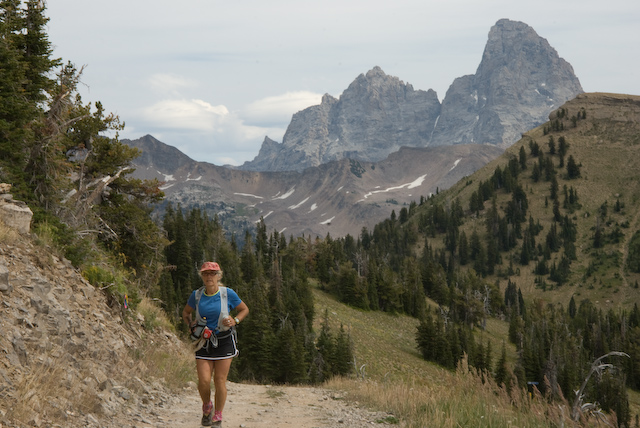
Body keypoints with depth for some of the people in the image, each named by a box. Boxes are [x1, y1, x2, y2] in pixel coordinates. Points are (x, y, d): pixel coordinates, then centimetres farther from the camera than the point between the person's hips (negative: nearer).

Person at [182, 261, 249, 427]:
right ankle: (207, 407, 23)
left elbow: (244, 310, 8)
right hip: (204, 342, 2)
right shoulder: (196, 295, -1)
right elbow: (186, 313, 17)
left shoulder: (228, 294, -6)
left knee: (220, 381, -3)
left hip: (224, 341, -1)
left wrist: (235, 321, -10)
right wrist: (190, 324, -2)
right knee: (204, 380, -8)